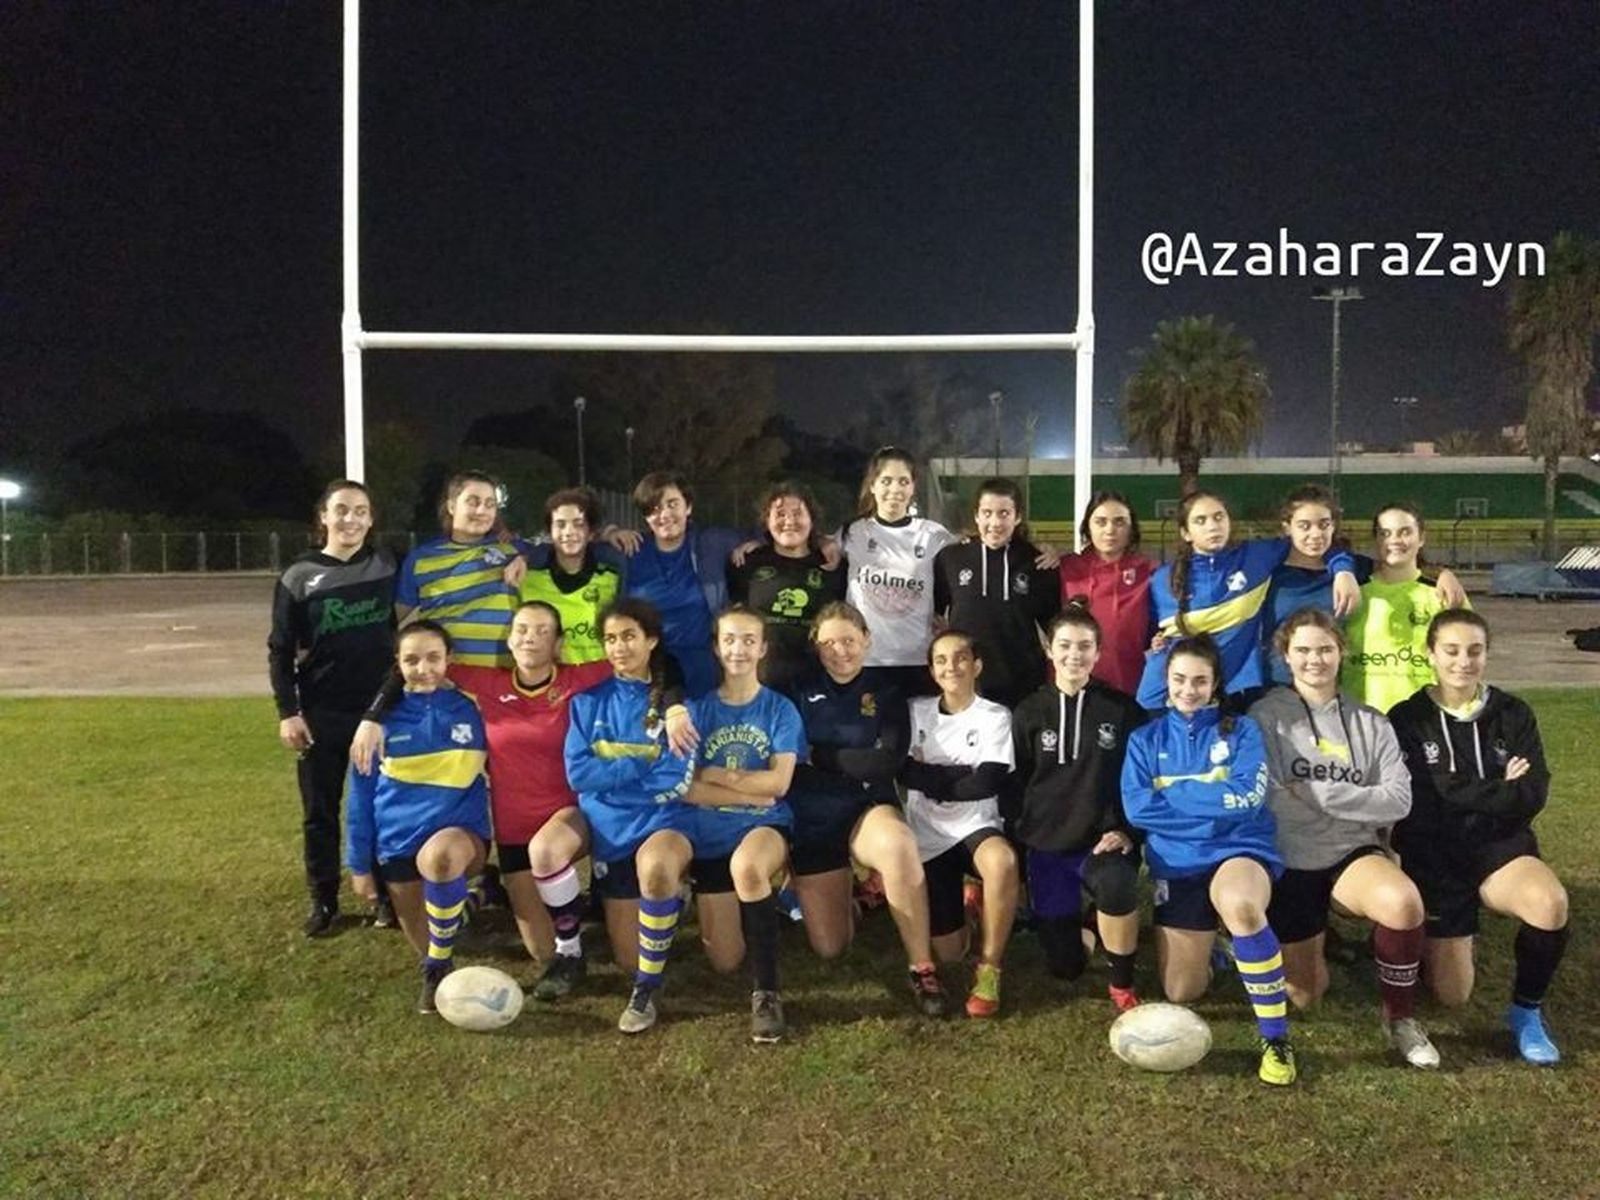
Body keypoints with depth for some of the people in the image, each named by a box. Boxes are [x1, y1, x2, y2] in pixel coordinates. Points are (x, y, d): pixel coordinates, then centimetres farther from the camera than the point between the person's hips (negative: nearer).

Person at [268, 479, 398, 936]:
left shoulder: (388, 567, 3)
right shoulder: (299, 577, 0)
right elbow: (280, 650, 2)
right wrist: (287, 712, -5)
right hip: (322, 715, 0)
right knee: (320, 812, 8)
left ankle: (387, 894, 20)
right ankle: (324, 901, 21)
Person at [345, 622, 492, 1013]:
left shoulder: (473, 709, -3)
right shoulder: (384, 720, -1)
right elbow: (362, 795, 5)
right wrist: (360, 864, 5)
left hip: (460, 830, -3)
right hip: (399, 840, 3)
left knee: (440, 855, -38)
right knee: (425, 945, 7)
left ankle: (438, 965, -17)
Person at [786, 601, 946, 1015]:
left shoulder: (886, 694, 2)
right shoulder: (799, 690, 3)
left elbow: (888, 762, -10)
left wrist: (818, 755, -9)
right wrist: (855, 767, -11)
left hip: (868, 810, -1)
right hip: (812, 820, 1)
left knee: (899, 845, -38)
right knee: (829, 947, 0)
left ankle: (921, 966, -23)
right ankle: (843, 892, 34)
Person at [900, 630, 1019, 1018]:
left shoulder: (995, 716, -2)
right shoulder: (916, 711, 4)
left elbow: (988, 783, -15)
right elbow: (901, 770, -8)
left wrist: (929, 775, -9)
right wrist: (960, 775, -14)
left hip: (976, 826, -2)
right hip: (928, 836, 2)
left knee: (1002, 862, -40)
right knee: (949, 952, 0)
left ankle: (989, 969, -19)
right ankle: (957, 897, 36)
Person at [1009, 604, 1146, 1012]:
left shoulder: (1123, 710, -1)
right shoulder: (1029, 713, 2)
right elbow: (1014, 787, 6)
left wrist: (1126, 832, -11)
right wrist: (1019, 846, 2)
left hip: (1102, 841, -2)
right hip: (1046, 844, 2)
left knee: (1117, 884, -38)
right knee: (1066, 965, 4)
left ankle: (1122, 986, -13)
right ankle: (1067, 920, 42)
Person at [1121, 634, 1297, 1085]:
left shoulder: (1241, 730, 2)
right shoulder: (1145, 739, 7)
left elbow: (1247, 798, -14)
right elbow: (1136, 808, -7)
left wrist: (1174, 793, -9)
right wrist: (1214, 801, -10)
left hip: (1239, 850, -3)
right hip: (1177, 865, 3)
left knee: (1241, 906, -40)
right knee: (1180, 993, 4)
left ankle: (1277, 1039, -24)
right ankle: (1210, 944, 40)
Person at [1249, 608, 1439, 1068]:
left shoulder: (1370, 723, 3)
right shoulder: (1266, 715, -6)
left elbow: (1399, 799, -8)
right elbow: (1262, 798, -12)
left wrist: (1320, 794, -17)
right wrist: (1361, 802, -11)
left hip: (1352, 852, 1)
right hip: (1289, 861, -1)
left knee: (1403, 901, -33)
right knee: (1305, 996, 4)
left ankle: (1400, 1016, -8)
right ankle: (1307, 936, 39)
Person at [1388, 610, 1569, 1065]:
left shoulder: (1513, 715, 3)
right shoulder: (1407, 720, -4)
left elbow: (1533, 796, -7)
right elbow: (1420, 803, -14)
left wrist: (1463, 794, -14)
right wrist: (1501, 790, -10)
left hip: (1500, 847, 2)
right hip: (1434, 859, -2)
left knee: (1550, 903, -33)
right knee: (1452, 996, -7)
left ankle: (1526, 1010, -7)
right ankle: (1428, 935, 29)